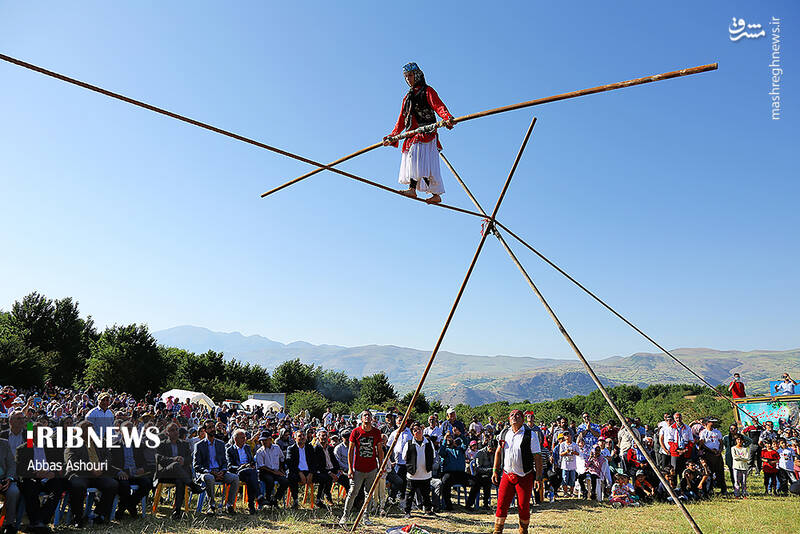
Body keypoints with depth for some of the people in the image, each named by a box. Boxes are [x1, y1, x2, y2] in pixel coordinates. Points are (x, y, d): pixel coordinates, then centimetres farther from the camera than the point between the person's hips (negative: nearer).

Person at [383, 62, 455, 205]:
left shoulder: (427, 91, 6)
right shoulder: (407, 97, 28)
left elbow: (438, 106, -12)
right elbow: (401, 119, 29)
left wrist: (447, 117, -32)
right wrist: (392, 137, 21)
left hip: (426, 131, -7)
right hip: (412, 134, 7)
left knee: (417, 155, -24)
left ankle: (412, 189, -34)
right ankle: (436, 194, -2)